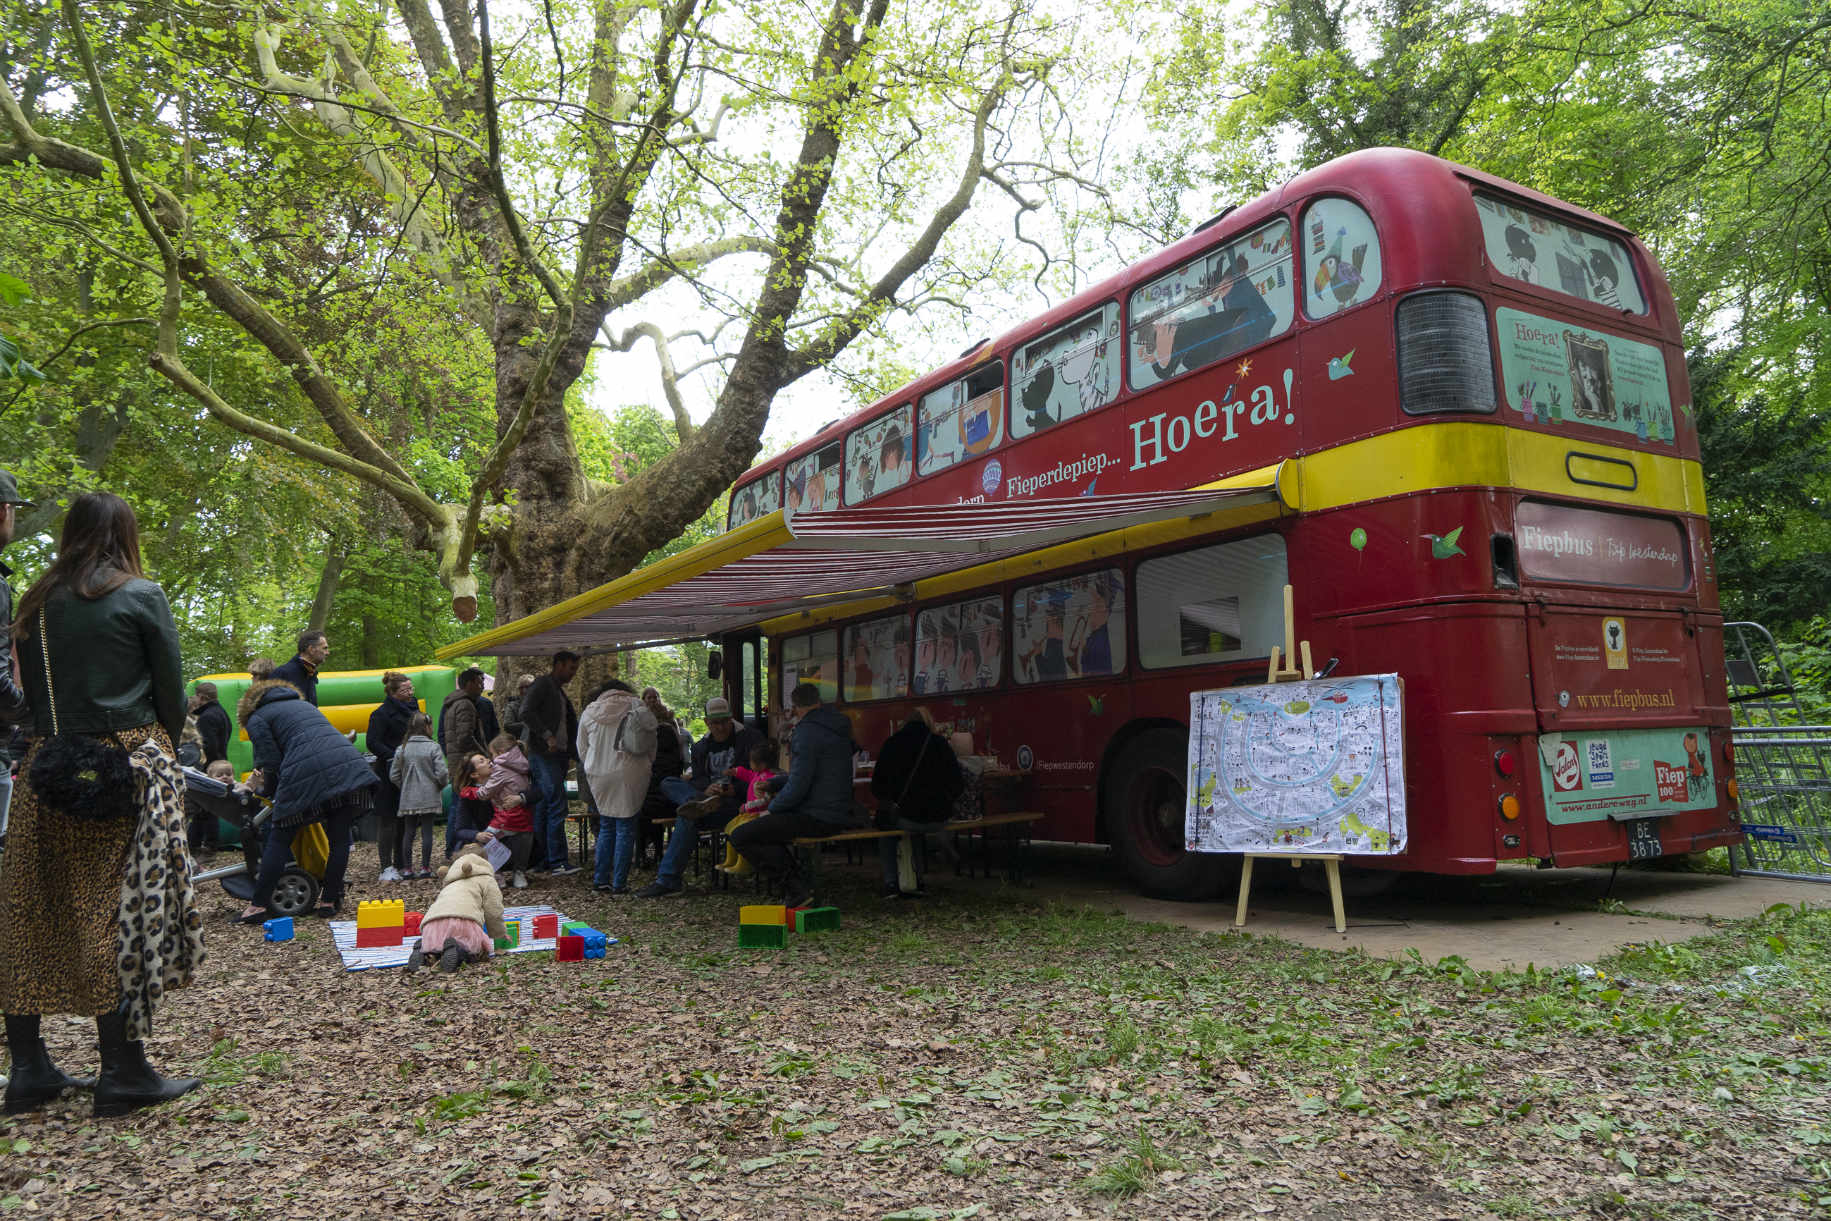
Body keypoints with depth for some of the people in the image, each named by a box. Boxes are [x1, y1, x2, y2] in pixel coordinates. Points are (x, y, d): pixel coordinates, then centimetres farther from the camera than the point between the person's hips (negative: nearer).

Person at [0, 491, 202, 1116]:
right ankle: (123, 1071, 1)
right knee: (121, 910, -3)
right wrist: (165, 748, 13)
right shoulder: (141, 597, -5)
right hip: (128, 761, -5)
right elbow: (172, 694, -3)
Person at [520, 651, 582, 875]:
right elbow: (526, 712, -18)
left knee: (544, 807, 9)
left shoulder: (560, 692, 24)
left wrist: (569, 754, 19)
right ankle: (558, 861, -14)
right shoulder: (542, 685, -5)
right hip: (543, 753, -9)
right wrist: (547, 736, -21)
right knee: (557, 804, -14)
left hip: (558, 755, 9)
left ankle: (542, 858, 11)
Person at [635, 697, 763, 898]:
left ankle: (667, 879, -30)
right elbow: (698, 779, 11)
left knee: (687, 818, -29)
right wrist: (706, 789, -15)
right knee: (668, 783, -14)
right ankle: (699, 803, -43)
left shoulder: (749, 738, 4)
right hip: (706, 794, 6)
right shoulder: (701, 747, 20)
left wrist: (736, 789, -20)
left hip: (735, 801, -6)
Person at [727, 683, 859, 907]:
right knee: (764, 824, 31)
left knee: (740, 837, -11)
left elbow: (797, 787, -20)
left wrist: (771, 809, -3)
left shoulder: (807, 733, -16)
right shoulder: (838, 728, 13)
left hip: (817, 817, -10)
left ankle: (796, 889, -12)